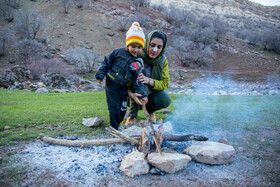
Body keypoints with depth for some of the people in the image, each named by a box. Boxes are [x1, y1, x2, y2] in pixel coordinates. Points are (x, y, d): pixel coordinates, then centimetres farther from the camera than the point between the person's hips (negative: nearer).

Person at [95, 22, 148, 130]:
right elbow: (106, 62, -3)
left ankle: (118, 122, 39)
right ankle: (114, 128, 15)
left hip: (123, 87, 4)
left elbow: (137, 81, -3)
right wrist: (100, 75, -6)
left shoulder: (138, 63, -4)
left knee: (123, 108, 13)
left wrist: (141, 94, -9)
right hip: (111, 85, -4)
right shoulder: (118, 52, -12)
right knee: (115, 108, -2)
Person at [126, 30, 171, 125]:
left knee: (165, 100, -25)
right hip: (135, 91, -3)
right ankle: (132, 115, -12)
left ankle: (150, 110, 11)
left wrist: (149, 80, -33)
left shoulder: (163, 60, -11)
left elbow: (165, 84, -12)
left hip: (152, 91, 3)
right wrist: (130, 93, -44)